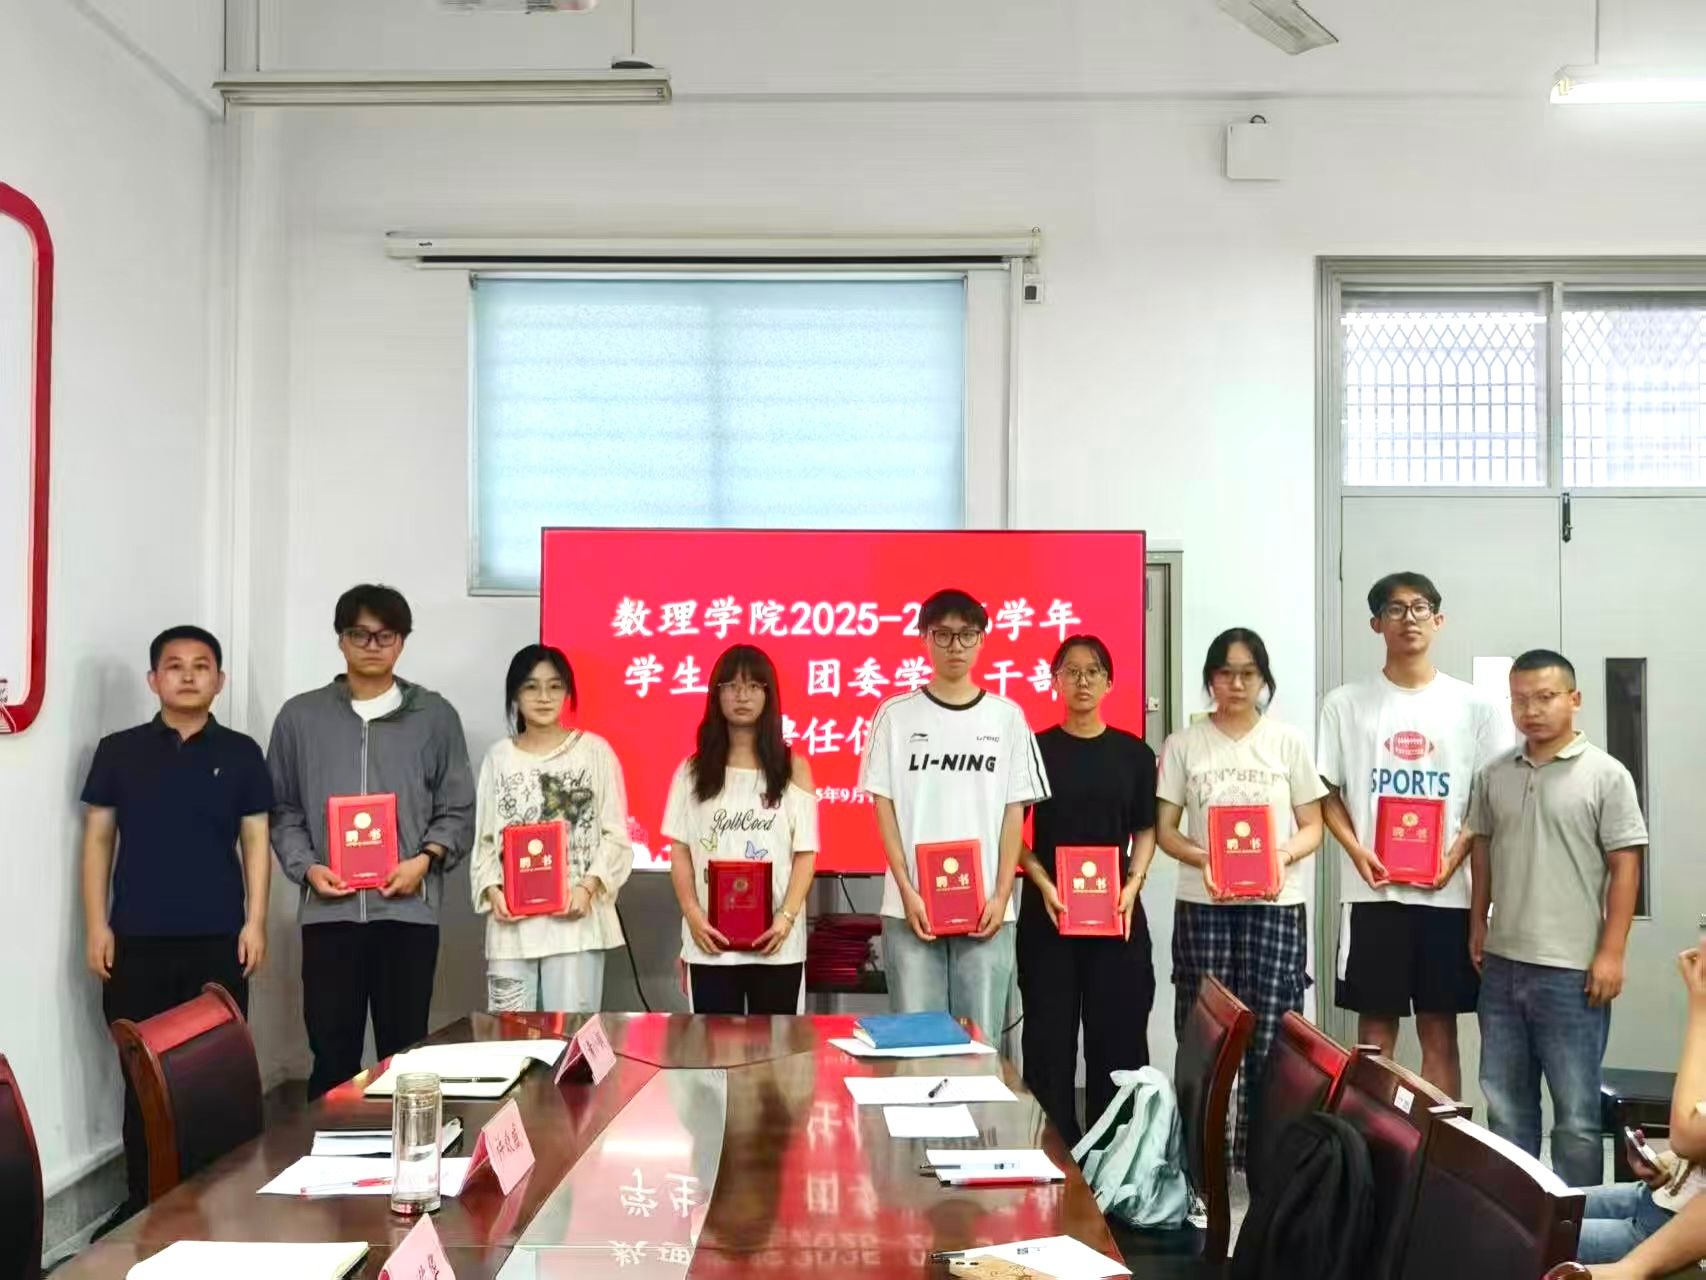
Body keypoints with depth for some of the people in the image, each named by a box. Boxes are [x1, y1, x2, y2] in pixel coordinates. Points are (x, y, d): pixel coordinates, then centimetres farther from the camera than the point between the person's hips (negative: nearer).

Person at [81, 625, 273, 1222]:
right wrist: (97, 925, 0)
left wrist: (255, 921, -3)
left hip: (218, 939, 0)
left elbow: (255, 839, 5)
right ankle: (144, 1201, 16)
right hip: (137, 940, 0)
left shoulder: (241, 753, 5)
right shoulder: (119, 751, 5)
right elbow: (98, 839, 6)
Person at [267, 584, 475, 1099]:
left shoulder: (435, 716, 6)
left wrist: (425, 859, -9)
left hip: (408, 909, 0)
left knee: (405, 1051, 5)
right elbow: (281, 809, 10)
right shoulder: (300, 716, 8)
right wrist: (306, 867, -5)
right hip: (329, 910, 1)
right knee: (332, 1051, 5)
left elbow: (458, 809, 6)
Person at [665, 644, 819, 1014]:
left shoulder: (793, 768, 5)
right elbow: (680, 851, 5)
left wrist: (787, 917, -12)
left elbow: (805, 853, 1)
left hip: (776, 941, -1)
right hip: (711, 940, 1)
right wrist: (693, 914, -9)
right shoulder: (693, 769, 8)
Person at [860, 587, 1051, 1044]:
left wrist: (1001, 895, -4)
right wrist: (907, 892, -8)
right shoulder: (896, 715, 3)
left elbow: (1014, 812, 5)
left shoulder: (1006, 717, 6)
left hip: (986, 907, 1)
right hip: (913, 906, -1)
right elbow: (884, 808, 1)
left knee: (982, 1038, 5)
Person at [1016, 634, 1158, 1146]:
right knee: (1050, 1034, 2)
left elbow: (1146, 830, 8)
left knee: (1118, 1031, 4)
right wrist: (1044, 885, -12)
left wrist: (1133, 885, -7)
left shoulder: (1134, 753, 5)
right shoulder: (1035, 749, 0)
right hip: (1048, 909, -1)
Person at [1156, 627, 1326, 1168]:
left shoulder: (1288, 741, 5)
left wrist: (1285, 854, -15)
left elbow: (1313, 826, 6)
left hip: (1275, 902, 0)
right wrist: (1203, 859, -15)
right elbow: (1164, 829, 5)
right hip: (1202, 903, 0)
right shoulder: (1183, 744, 5)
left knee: (1269, 1035, -2)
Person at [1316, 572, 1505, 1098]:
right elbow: (1328, 794, 5)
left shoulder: (1472, 705, 5)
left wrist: (1453, 858, -10)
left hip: (1447, 891, 0)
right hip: (1372, 890, 0)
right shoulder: (1346, 703, 4)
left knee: (1439, 1028, 7)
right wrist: (1357, 851, -12)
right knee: (1375, 1027, 5)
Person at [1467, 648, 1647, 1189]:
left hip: (1571, 968, -5)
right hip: (1502, 964, 5)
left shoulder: (1606, 775, -6)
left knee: (1576, 1110, 4)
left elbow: (1625, 867, -8)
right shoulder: (1493, 776, 7)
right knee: (1504, 1100, 15)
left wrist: (1611, 952, -11)